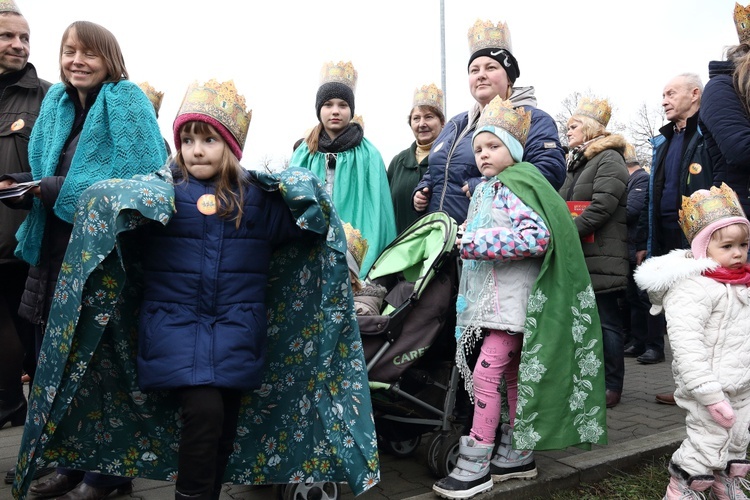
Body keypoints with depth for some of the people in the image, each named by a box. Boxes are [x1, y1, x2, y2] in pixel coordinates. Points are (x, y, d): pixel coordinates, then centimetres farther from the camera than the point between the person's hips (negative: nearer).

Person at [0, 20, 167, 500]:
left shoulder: (128, 103, -11)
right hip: (55, 251, 7)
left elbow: (141, 182, -20)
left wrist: (56, 189, -20)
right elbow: (48, 179, 18)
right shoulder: (56, 105, 12)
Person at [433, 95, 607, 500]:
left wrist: (477, 242, -22)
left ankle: (475, 465, -2)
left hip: (514, 300, -9)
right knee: (511, 375, 14)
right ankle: (517, 455, 24)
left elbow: (537, 236, -25)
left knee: (485, 373, -10)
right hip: (493, 298, 9)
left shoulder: (515, 185, -11)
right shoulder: (486, 191, 16)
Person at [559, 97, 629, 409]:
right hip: (578, 257, 9)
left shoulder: (609, 159, -6)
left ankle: (612, 386, 4)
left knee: (605, 321, -4)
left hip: (602, 258, -9)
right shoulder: (578, 163, 23)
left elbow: (601, 207, -18)